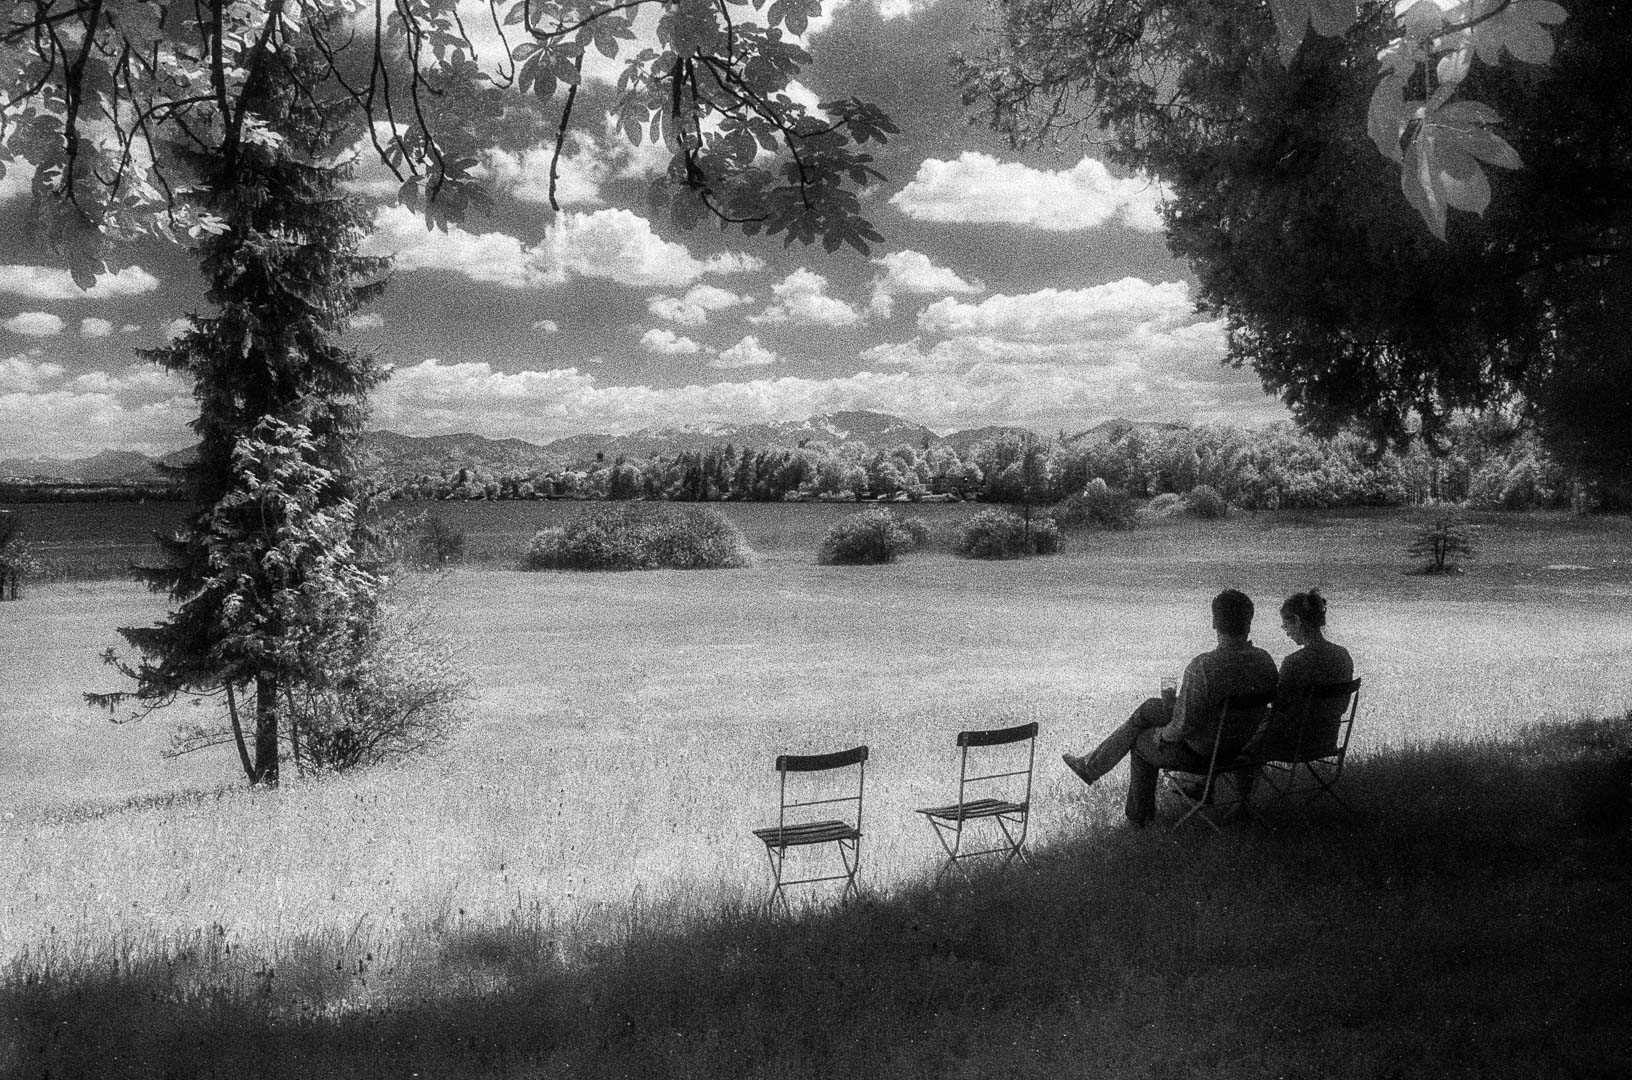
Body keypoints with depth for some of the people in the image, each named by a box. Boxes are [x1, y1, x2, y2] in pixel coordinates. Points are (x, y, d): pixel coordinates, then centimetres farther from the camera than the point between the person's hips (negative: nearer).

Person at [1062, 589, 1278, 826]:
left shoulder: (1202, 667, -34)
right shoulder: (1264, 661, -13)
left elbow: (1184, 726, -29)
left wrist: (1163, 734, -5)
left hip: (1201, 754, -7)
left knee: (1142, 741, 23)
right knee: (1148, 709, 19)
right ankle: (1091, 764, 36)